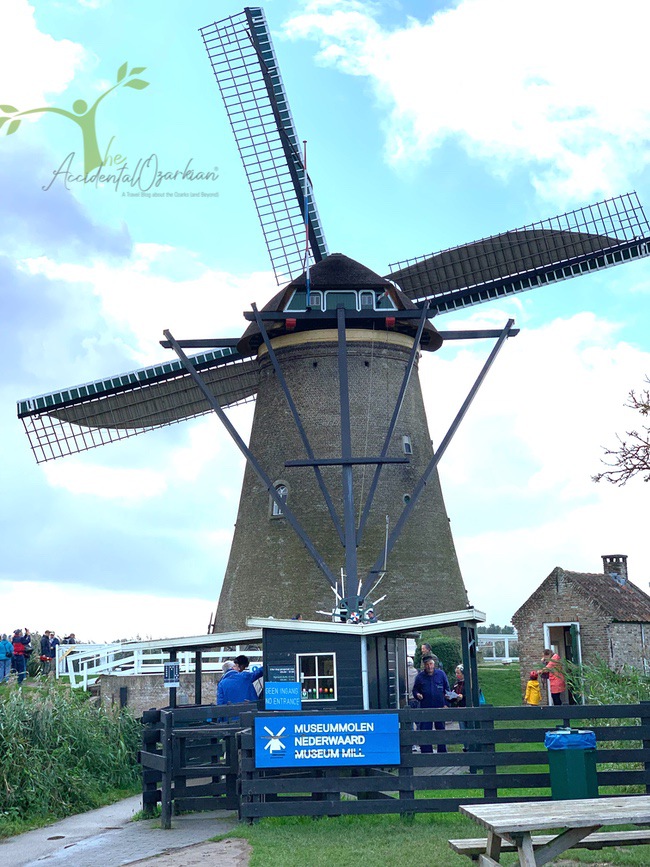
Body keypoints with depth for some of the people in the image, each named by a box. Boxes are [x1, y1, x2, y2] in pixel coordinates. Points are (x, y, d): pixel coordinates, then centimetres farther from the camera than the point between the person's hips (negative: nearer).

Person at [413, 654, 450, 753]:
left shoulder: (441, 674, 5)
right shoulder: (420, 676, 3)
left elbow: (447, 688, 12)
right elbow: (415, 690, 9)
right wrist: (417, 695, -12)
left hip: (439, 707, 1)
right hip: (425, 708, -1)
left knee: (441, 730, 10)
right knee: (425, 731, -2)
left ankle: (442, 752, 22)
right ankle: (426, 752, 4)